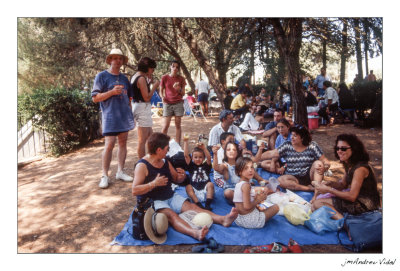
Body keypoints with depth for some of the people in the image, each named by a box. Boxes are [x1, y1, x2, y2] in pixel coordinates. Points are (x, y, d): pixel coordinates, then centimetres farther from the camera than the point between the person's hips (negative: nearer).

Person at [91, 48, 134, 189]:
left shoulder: (124, 78, 16)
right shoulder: (102, 76, -1)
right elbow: (95, 98, -6)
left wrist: (130, 113, 16)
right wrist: (112, 92, -17)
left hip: (124, 116, 6)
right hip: (110, 116, -6)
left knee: (123, 143, 8)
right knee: (109, 145, -8)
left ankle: (120, 172, 18)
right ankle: (105, 176, 2)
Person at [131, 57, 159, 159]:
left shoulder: (135, 76, 14)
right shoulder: (142, 78, -16)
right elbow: (147, 97, -19)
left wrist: (149, 82, 12)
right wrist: (155, 86, -8)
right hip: (143, 108, -11)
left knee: (150, 135, 20)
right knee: (142, 140, -4)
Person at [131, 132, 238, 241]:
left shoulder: (165, 162, 9)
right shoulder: (142, 166, -12)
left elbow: (176, 179, 19)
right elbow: (134, 191, -18)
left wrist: (182, 176, -5)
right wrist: (154, 183, -27)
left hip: (170, 196, 7)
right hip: (152, 201, -6)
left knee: (191, 206, -17)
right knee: (171, 214, -34)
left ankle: (222, 219, -31)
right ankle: (194, 233, -59)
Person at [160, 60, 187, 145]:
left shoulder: (181, 79, 5)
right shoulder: (164, 78, 3)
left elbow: (183, 93, 6)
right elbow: (161, 91, 10)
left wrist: (178, 89, -15)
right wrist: (162, 97, -10)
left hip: (178, 103, 1)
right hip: (167, 103, -1)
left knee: (178, 125, 3)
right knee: (165, 126, -5)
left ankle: (178, 145, 9)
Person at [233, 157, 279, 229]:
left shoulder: (238, 184, 4)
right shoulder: (246, 185, -23)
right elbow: (247, 206, -28)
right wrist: (258, 200, -13)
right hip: (248, 219, -9)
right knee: (276, 207, 2)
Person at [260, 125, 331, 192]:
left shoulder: (312, 146, -3)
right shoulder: (287, 146, -1)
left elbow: (324, 161, -5)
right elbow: (271, 154, -5)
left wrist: (323, 168, -27)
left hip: (309, 176, 0)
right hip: (293, 177, 1)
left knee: (318, 163, -24)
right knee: (280, 180, -29)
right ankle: (310, 188, -26)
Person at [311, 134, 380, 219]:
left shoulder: (360, 168, -22)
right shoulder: (348, 164, 6)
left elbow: (352, 196, -23)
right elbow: (343, 184, 14)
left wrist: (328, 190, -18)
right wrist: (328, 183, -6)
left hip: (365, 206, -10)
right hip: (358, 199, 10)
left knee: (317, 203, -17)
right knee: (316, 202, 4)